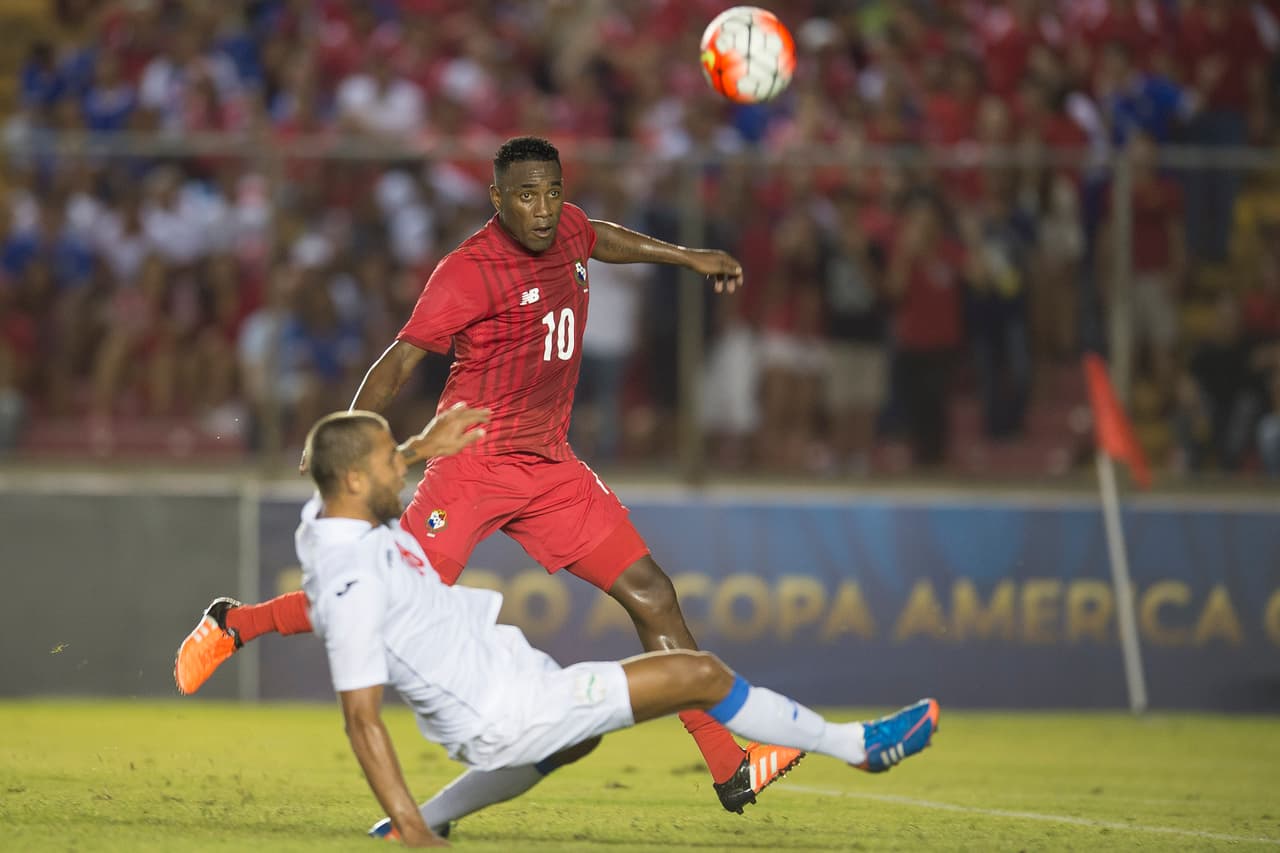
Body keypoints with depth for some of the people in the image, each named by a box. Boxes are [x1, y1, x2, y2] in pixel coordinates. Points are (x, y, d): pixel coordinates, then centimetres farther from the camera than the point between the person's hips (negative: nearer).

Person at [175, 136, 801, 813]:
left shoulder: (567, 229, 7)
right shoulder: (470, 271, -16)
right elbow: (398, 362, -19)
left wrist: (688, 257, 39)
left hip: (550, 466, 7)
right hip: (473, 463, -7)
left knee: (652, 594, -1)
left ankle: (730, 770, 3)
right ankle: (231, 625, 8)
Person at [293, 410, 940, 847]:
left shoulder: (324, 517, -3)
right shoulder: (352, 581, -30)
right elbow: (361, 718, -29)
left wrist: (422, 447, 28)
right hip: (498, 713, -10)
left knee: (574, 737, 43)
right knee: (701, 674, -5)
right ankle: (856, 745, 15)